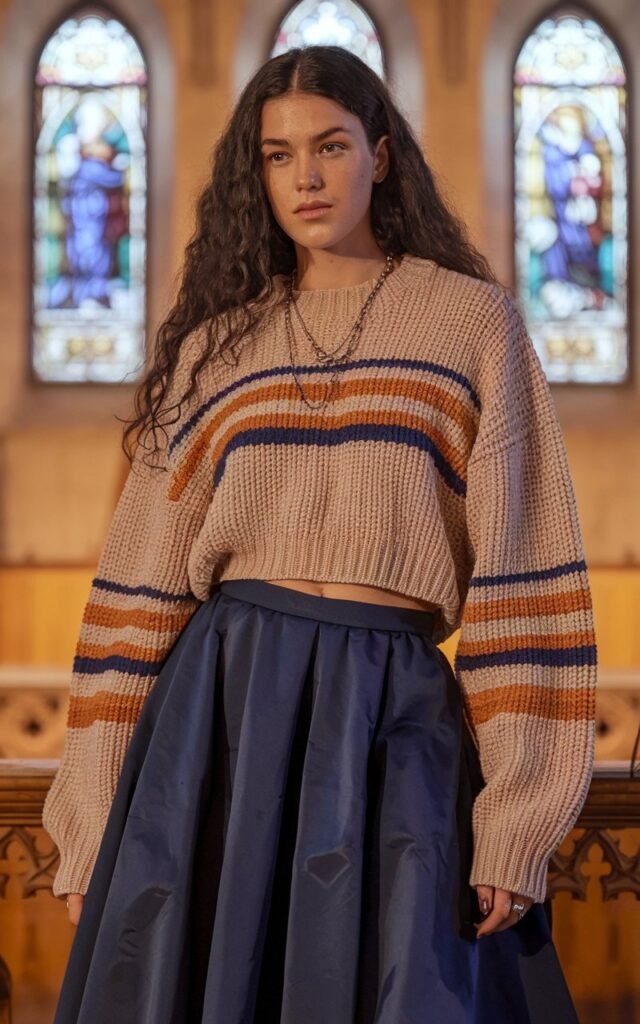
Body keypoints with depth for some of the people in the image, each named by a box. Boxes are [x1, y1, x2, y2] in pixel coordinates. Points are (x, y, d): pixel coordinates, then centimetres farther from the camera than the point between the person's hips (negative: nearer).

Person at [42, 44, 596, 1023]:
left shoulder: (474, 321, 4)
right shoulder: (215, 342, 11)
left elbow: (522, 572, -2)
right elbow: (140, 584, 8)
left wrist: (519, 822, -10)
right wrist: (95, 828, 2)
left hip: (396, 721, -2)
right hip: (221, 709, 2)